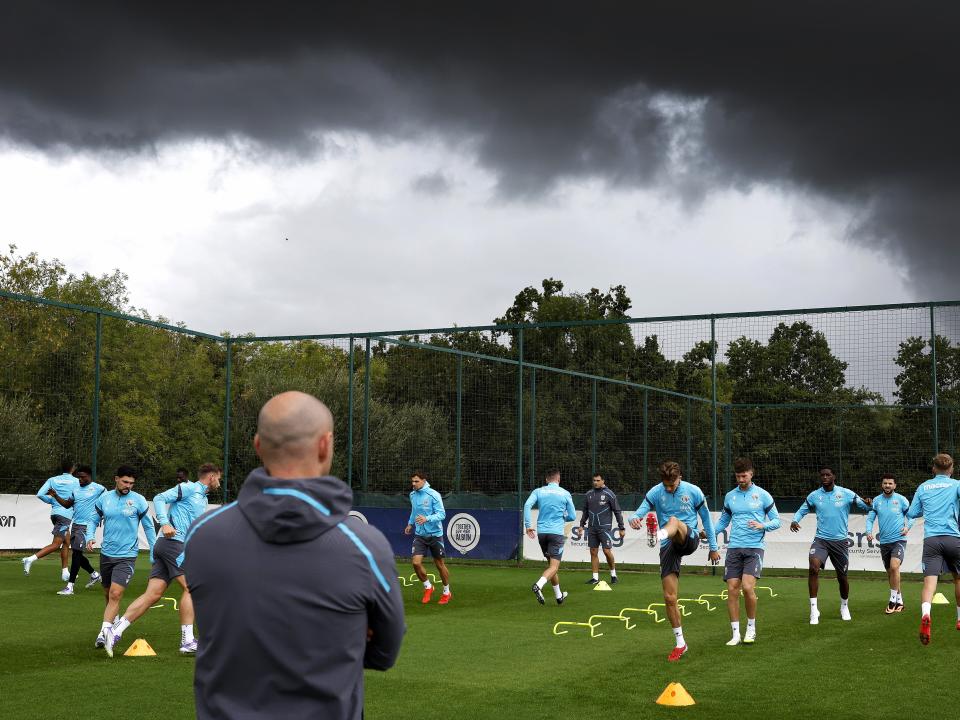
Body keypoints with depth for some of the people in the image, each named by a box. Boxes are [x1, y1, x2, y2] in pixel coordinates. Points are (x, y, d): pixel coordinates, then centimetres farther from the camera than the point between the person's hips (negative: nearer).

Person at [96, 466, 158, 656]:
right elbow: (94, 520, 13)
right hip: (106, 553, 4)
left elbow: (148, 526, 3)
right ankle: (114, 623, 37)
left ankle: (105, 632, -17)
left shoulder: (139, 500, -5)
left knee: (115, 594, -17)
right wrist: (90, 537, -7)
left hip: (127, 556, -4)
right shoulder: (104, 498, 2)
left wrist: (154, 553, 3)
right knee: (108, 594, 16)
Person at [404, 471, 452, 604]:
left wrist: (427, 519, -34)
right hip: (420, 535, 4)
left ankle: (446, 592, 27)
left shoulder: (433, 495, -16)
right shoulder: (412, 495, 3)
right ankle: (428, 587, 13)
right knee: (416, 562, -11)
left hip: (435, 534, -4)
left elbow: (441, 514, -20)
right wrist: (410, 523, 21)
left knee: (440, 564, 7)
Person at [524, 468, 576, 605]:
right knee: (554, 566, -6)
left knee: (551, 564, 18)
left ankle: (559, 596, 27)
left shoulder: (538, 492, 6)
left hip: (541, 532, 4)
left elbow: (527, 505, -10)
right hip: (556, 532, -4)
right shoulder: (565, 494, 3)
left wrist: (528, 525, -8)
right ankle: (538, 585, -33)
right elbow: (572, 516, 4)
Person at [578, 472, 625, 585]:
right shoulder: (588, 494, 9)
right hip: (592, 528, 5)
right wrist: (582, 524, 14)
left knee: (607, 551, -9)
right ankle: (595, 577, 10)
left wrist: (621, 528, -4)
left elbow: (617, 511, -2)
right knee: (593, 552, 4)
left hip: (605, 528, -5)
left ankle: (613, 573, 12)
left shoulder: (609, 494, -4)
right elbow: (585, 511, 21)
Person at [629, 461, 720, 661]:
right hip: (668, 547, 2)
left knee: (674, 520, -35)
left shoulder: (693, 492, -1)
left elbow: (706, 519, 9)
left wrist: (713, 547, 11)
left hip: (689, 540, -2)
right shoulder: (655, 493, 0)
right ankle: (680, 643, 11)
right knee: (669, 597, -4)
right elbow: (639, 513, -10)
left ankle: (657, 536, -72)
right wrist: (634, 520, -35)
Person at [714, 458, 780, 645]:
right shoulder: (730, 496, 12)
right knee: (732, 589, -4)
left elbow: (776, 520, 5)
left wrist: (763, 526, -16)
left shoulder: (762, 495, 2)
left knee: (748, 587, -18)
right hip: (734, 548, 4)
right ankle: (736, 633, 6)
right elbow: (724, 520, 21)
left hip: (754, 547, -3)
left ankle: (751, 628, 3)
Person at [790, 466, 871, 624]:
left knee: (842, 576, 9)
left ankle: (844, 607, 37)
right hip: (821, 539, 0)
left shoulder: (846, 494, -3)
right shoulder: (814, 496, 2)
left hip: (840, 540, 0)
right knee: (813, 568, -24)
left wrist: (867, 503, -27)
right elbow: (801, 510, 13)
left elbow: (864, 505, -2)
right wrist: (795, 521, -8)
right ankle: (814, 609, -18)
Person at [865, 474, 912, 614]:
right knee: (890, 572, 9)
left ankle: (893, 600, -12)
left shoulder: (901, 500, -3)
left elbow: (911, 515, 7)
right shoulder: (876, 501, 6)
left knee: (894, 567, -23)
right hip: (884, 541, 4)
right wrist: (869, 532, -8)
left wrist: (907, 527, -9)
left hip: (899, 540, -4)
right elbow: (870, 518, 8)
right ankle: (899, 601, 24)